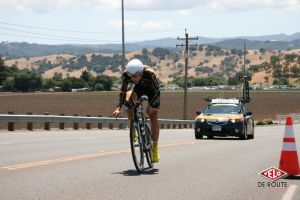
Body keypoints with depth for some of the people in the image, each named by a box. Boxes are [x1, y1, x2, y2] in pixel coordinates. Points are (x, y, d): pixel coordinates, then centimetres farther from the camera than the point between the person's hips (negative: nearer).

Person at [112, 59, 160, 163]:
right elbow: (123, 92, -23)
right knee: (128, 99, -29)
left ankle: (155, 147, 4)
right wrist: (118, 108, -35)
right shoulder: (126, 75, -31)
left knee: (153, 117, -8)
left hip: (152, 89, -2)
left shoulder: (149, 73, -39)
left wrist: (151, 105, -39)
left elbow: (157, 91, -29)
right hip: (139, 88, 2)